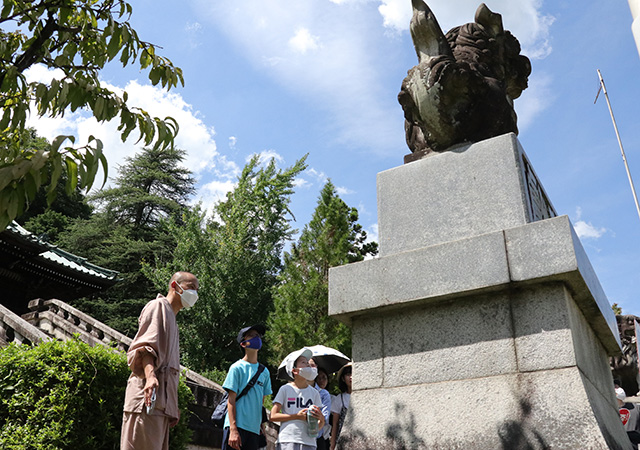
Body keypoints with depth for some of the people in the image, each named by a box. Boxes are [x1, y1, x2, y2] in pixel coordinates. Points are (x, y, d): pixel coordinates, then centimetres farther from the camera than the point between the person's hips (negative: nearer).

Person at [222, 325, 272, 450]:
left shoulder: (264, 371, 14)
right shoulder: (237, 368, -1)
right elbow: (231, 400, -6)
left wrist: (261, 426, 10)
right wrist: (233, 429, -13)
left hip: (254, 429, 5)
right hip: (237, 426, -5)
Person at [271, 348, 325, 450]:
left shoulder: (314, 393, 12)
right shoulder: (285, 389, 3)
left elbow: (320, 425, 15)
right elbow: (273, 416, -2)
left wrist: (321, 419, -9)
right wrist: (297, 416, -9)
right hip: (287, 441, -3)